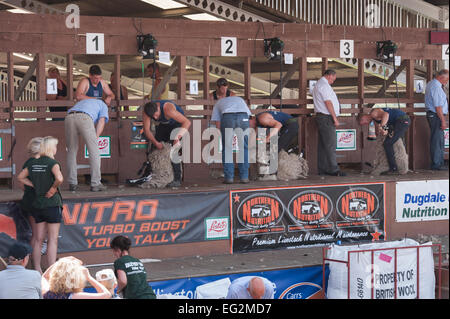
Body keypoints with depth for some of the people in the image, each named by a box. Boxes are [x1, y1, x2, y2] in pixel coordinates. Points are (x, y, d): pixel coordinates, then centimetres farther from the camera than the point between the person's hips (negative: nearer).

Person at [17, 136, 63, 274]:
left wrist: (35, 186, 9)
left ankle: (37, 270, 15)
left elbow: (20, 177, 14)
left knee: (38, 239, 10)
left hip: (37, 204, 6)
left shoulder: (33, 163, 7)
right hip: (52, 204, -6)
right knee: (52, 240, -3)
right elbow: (59, 178, -29)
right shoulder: (52, 163, -13)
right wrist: (53, 188, -12)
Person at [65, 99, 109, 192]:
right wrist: (96, 138, 8)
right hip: (84, 118, -4)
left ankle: (72, 184, 16)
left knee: (71, 151, 17)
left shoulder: (82, 103, 47)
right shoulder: (103, 105, 32)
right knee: (94, 151, 5)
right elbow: (101, 122, 14)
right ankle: (95, 184, 5)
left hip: (69, 118, 4)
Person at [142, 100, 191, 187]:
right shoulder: (146, 111, -26)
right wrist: (155, 142, -35)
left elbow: (187, 122, -39)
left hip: (177, 123, -6)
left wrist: (177, 137, -47)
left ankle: (177, 179, -18)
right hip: (164, 124, 6)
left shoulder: (168, 109, -41)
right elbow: (146, 130, -21)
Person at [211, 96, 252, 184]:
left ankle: (229, 177, 6)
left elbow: (217, 124, 26)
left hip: (227, 118, -1)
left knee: (227, 148, 9)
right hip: (243, 117, 1)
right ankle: (244, 177, 11)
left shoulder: (218, 103, 35)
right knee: (244, 148, 12)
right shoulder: (240, 99, 41)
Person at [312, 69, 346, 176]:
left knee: (323, 144, 10)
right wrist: (335, 118, -16)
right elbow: (328, 103, -17)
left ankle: (322, 169, 12)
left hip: (321, 116, 11)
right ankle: (333, 169, -12)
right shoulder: (324, 85, -12)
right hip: (326, 117, -11)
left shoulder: (319, 84, 22)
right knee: (330, 144, -11)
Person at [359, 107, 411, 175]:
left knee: (387, 144, -10)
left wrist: (381, 127, -37)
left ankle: (393, 169, -12)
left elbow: (386, 114, -28)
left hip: (401, 120, -11)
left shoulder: (373, 113, -7)